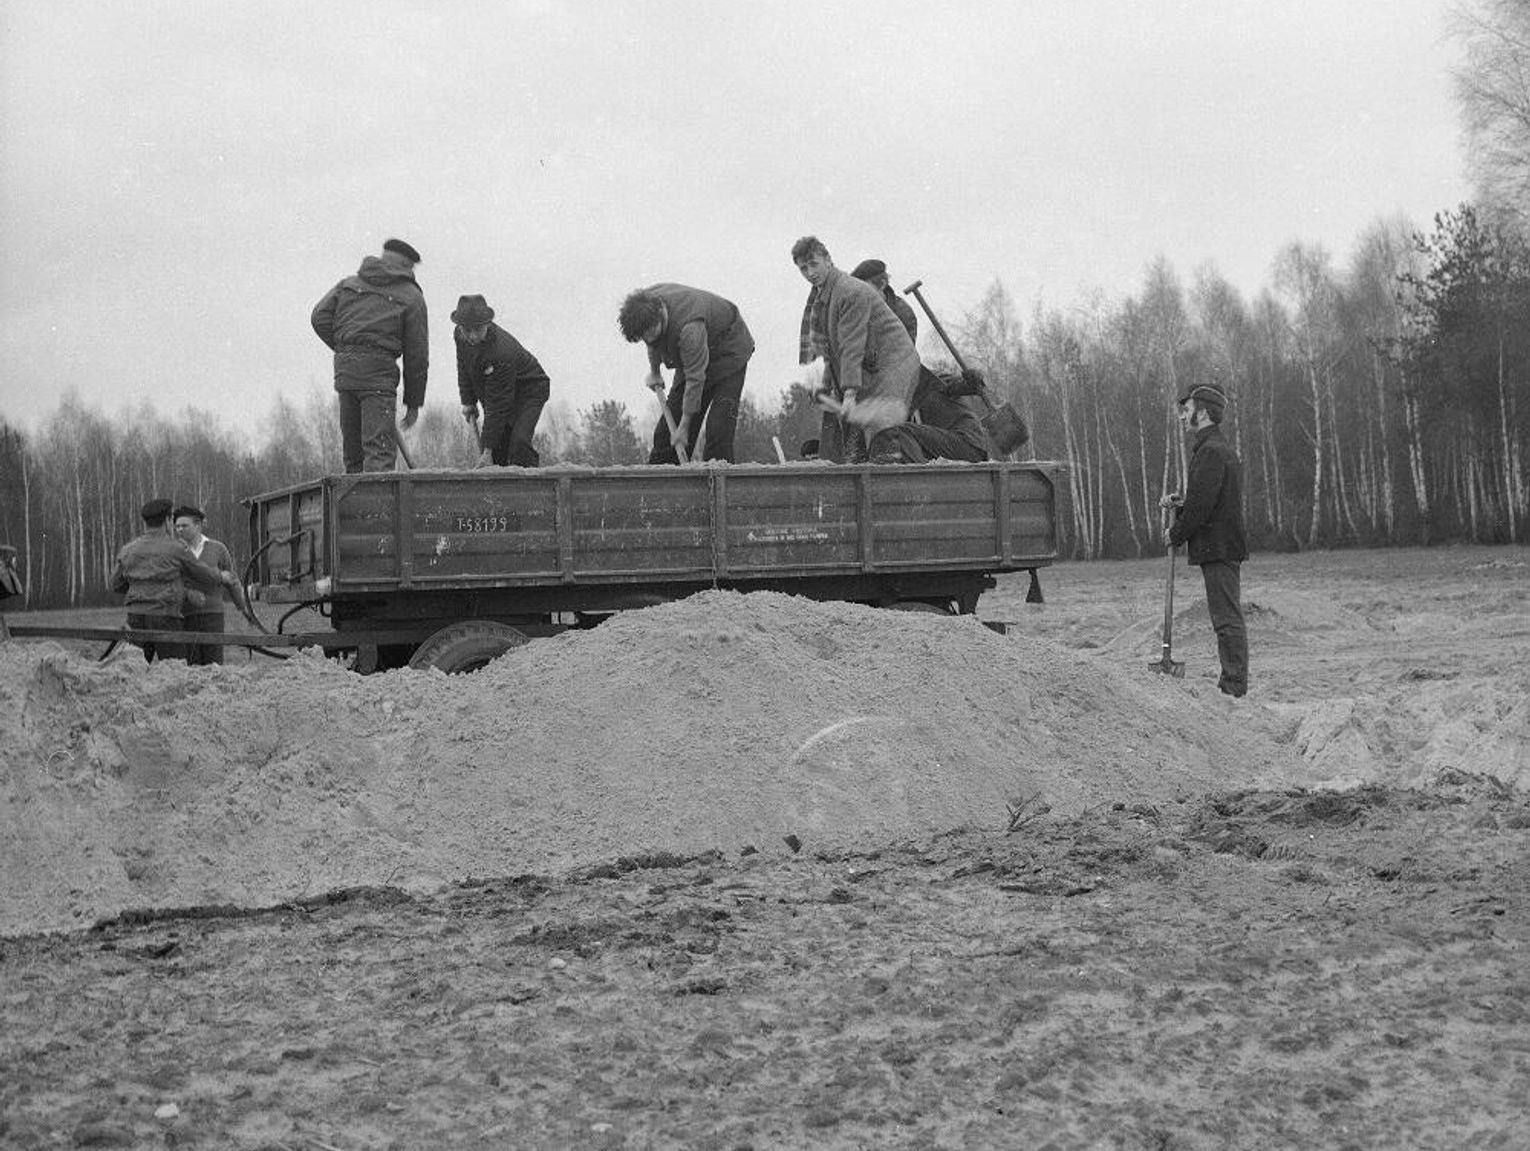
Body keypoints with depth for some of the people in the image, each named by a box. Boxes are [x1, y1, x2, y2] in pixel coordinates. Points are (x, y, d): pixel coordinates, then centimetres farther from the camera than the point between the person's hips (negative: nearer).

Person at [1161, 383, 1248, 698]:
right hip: (1223, 548, 11)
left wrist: (1175, 534, -7)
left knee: (1227, 619, -9)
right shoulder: (1220, 448, 19)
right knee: (1227, 617, 12)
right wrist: (1179, 504, 9)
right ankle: (1232, 683, 15)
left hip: (1218, 549, -11)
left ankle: (1234, 686, -8)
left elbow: (1202, 505, -19)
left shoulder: (1211, 452, -15)